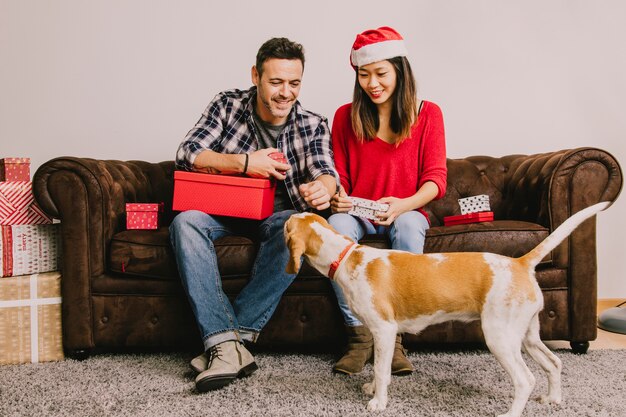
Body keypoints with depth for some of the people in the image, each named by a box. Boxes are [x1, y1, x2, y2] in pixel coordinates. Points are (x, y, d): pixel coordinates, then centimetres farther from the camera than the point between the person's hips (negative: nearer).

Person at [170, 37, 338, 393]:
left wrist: (323, 188, -42)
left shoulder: (313, 125, 0)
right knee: (185, 222, -31)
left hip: (279, 212, 0)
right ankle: (226, 342, -40)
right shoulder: (228, 104, -1)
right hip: (225, 208, 1)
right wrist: (244, 163, -23)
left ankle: (237, 334, -31)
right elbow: (187, 154, -10)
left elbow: (326, 172, -16)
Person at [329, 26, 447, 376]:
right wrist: (337, 196, -17)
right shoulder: (346, 116, 5)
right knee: (335, 224, -33)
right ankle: (359, 334, -27)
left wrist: (403, 205, -26)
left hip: (407, 211, -1)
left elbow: (435, 179, -5)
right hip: (359, 213, 1)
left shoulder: (428, 114, 1)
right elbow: (339, 176, 9)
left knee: (408, 226, -37)